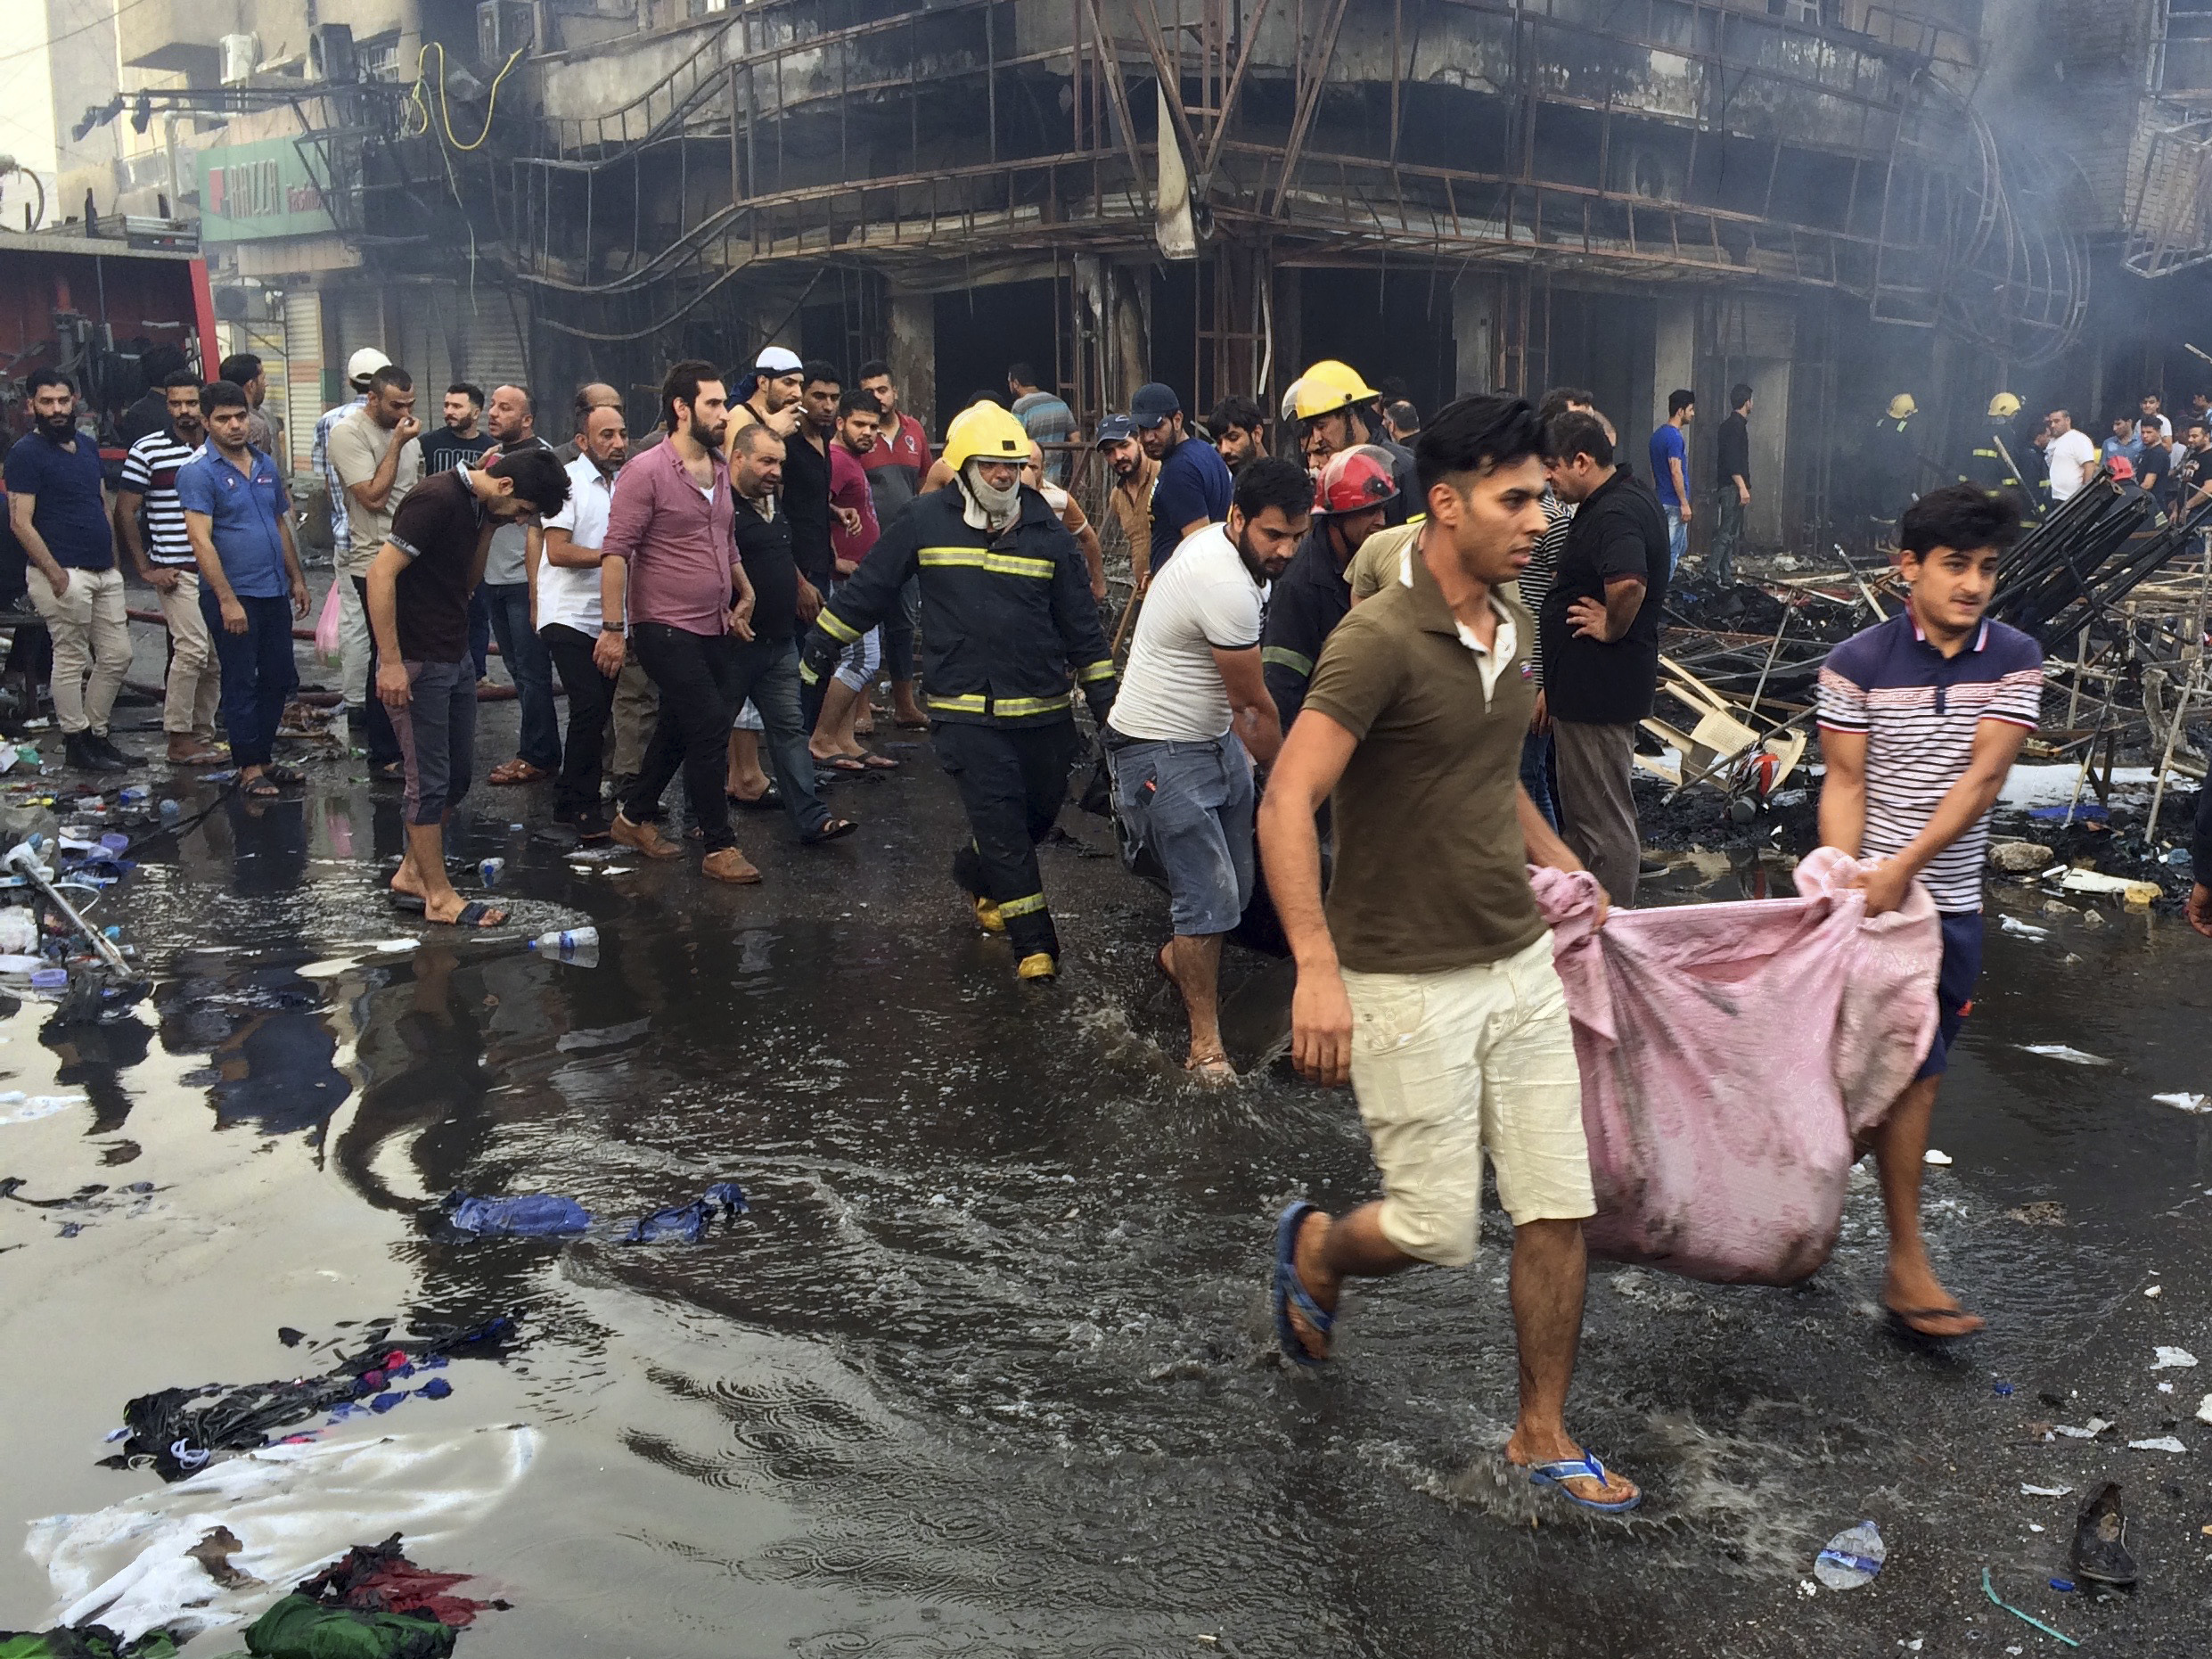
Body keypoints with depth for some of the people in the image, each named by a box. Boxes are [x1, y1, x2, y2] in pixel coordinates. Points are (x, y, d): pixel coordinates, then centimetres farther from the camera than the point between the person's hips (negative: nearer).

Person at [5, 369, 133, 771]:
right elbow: (21, 522, -13)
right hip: (65, 574, -7)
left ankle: (96, 733, 21)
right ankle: (76, 741, 9)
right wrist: (55, 572, -18)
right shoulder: (26, 452, -8)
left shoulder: (88, 445, 14)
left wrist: (113, 557, 15)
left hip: (105, 571, 8)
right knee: (71, 659, -1)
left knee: (117, 655, 10)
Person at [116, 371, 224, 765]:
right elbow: (125, 512, -1)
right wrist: (146, 570, -6)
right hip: (177, 570, -5)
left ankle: (203, 735, 17)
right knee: (193, 648, -16)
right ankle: (179, 739, -7)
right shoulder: (147, 451, -3)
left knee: (216, 657, 6)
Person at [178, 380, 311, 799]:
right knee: (241, 683, 1)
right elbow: (201, 540, -17)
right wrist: (227, 600, -21)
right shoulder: (197, 472, -10)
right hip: (232, 595, -7)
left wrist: (296, 578, 16)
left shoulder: (265, 464, 11)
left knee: (279, 678, 12)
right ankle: (249, 768, 10)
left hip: (274, 592, 7)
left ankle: (264, 756, 25)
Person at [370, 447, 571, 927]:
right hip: (416, 665, -9)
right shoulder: (437, 499, -19)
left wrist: (489, 527, 1)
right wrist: (390, 662, -24)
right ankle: (439, 896, 10)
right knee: (430, 782, 0)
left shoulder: (475, 506, 9)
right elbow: (381, 572, -23)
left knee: (458, 775, 15)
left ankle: (411, 874, 29)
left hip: (455, 659, 9)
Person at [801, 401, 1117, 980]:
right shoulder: (925, 521, -2)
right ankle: (1034, 942, 1)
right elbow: (868, 590, 7)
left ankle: (977, 874, 43)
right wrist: (817, 650, 8)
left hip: (1043, 708, 3)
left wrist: (1104, 698, 8)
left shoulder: (1047, 530, 3)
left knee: (1041, 812, 14)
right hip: (965, 709, -3)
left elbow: (1080, 624, 9)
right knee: (1000, 819, -8)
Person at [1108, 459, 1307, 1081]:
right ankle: (1205, 1040, 4)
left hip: (1213, 734, 10)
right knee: (1210, 894, -10)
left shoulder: (1215, 542, 2)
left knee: (1235, 883, 13)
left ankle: (1181, 957, 42)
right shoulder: (1227, 588, -29)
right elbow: (1256, 704, -14)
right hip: (1162, 749, -10)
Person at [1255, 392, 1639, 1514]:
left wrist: (1554, 858, 15)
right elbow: (1286, 805, -26)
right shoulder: (1379, 641, -19)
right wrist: (1316, 968, -34)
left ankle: (1542, 1435, 26)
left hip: (1521, 966, 7)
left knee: (1559, 1211, 8)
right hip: (1409, 985, -7)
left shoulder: (1513, 628, 7)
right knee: (1439, 1231, 1)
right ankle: (1317, 1250, 34)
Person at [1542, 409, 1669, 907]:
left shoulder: (1614, 515, -22)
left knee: (1604, 819, -2)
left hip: (1598, 691, -11)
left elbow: (1628, 584, -40)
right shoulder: (1628, 499, 12)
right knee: (1583, 810, 21)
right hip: (1590, 687, 11)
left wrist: (1612, 628, -21)